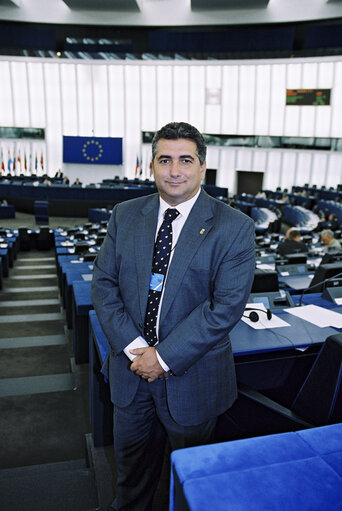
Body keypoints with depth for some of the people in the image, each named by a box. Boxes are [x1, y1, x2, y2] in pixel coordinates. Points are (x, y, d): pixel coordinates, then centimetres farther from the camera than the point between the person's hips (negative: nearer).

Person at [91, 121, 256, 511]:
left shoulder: (233, 227, -14)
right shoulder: (124, 216, -1)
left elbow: (227, 305, -19)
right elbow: (103, 284, -2)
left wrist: (166, 357, -19)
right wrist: (132, 345, -14)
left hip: (193, 375, -3)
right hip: (132, 367, 4)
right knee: (131, 457, 26)